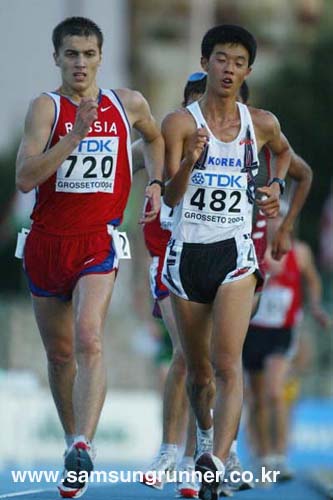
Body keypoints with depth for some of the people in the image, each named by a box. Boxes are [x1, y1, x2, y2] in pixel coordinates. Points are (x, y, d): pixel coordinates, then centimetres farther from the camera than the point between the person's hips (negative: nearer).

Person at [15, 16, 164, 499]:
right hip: (49, 240, 1)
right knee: (60, 353, 12)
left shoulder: (128, 104, 5)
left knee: (89, 338, -23)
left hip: (98, 241, -1)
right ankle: (74, 441, 30)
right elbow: (25, 177, -19)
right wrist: (75, 134, -26)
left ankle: (82, 445, -33)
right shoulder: (46, 107, -6)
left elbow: (154, 137, 30)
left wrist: (156, 183, 14)